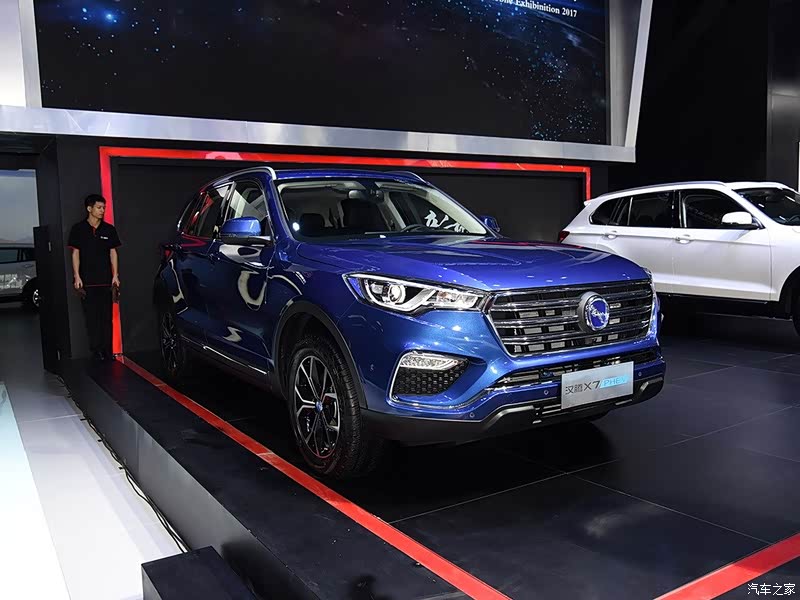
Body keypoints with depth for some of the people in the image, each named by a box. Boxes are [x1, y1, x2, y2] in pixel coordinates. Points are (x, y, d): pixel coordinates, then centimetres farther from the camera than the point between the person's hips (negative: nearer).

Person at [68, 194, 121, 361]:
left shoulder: (109, 229, 8)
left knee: (106, 317, 2)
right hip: (87, 281, -2)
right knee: (91, 317, -1)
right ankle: (96, 350, 4)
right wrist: (77, 277, -4)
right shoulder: (78, 229, 2)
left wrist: (115, 275, 4)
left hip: (106, 280, 2)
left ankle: (106, 351, 6)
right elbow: (75, 254, 3)